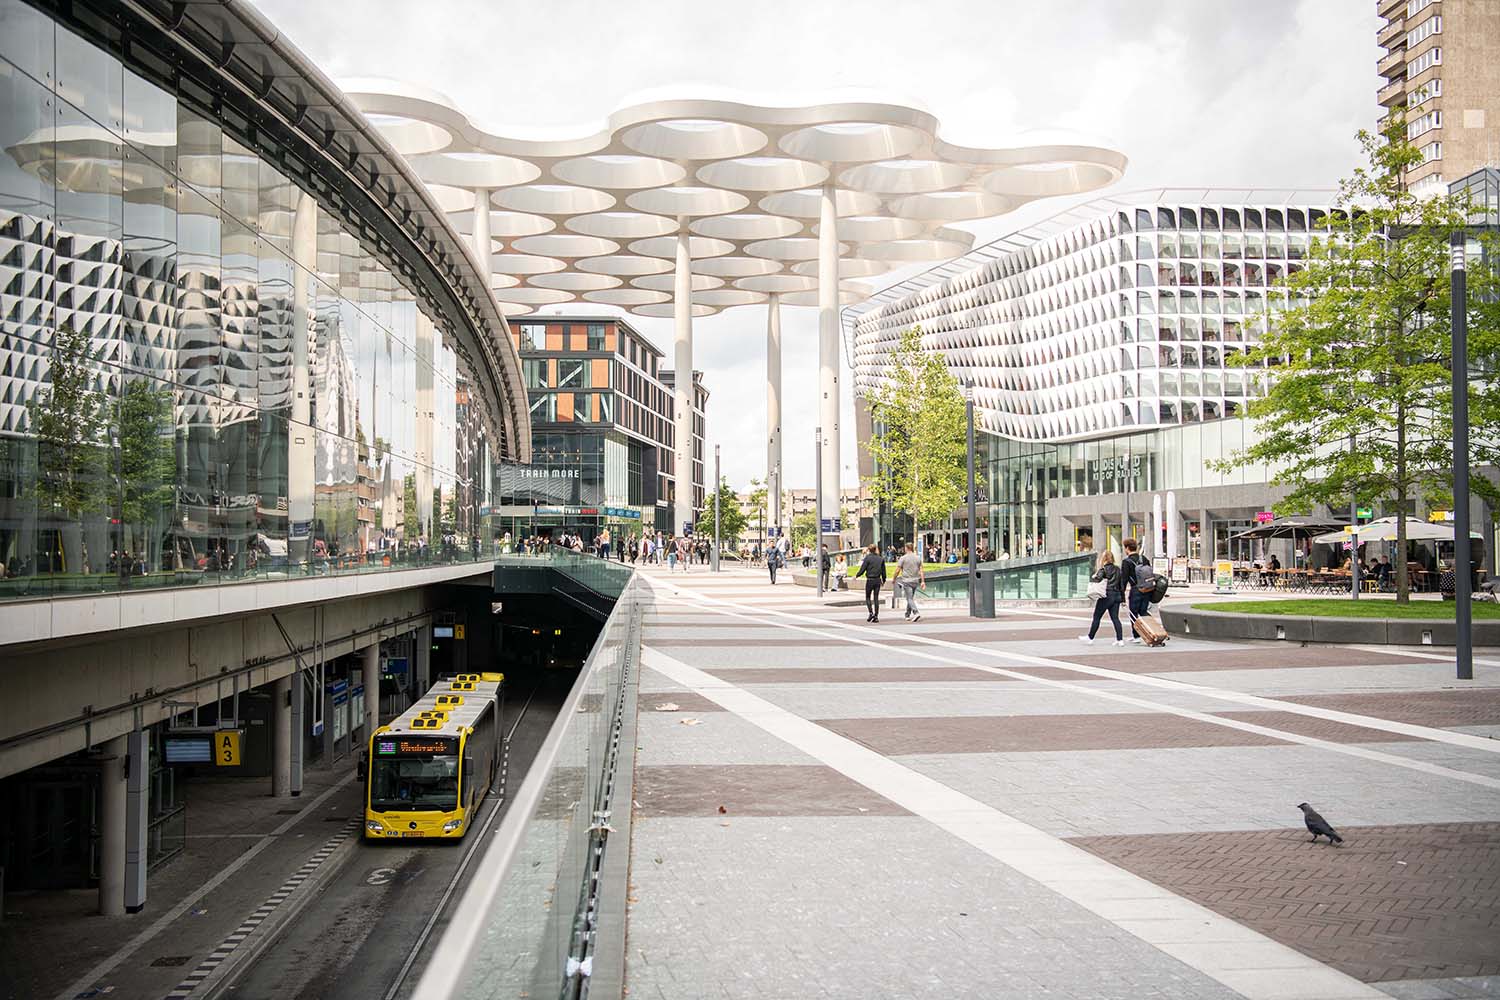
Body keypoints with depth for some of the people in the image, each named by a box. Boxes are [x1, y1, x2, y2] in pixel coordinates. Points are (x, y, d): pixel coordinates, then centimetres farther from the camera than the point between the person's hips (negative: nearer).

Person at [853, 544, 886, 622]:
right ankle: (876, 616, 5)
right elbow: (883, 571, 7)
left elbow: (862, 570, -10)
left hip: (870, 580, -4)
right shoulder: (881, 559, 5)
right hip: (878, 580, 4)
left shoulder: (867, 558, -8)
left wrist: (856, 575, 7)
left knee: (868, 597, 10)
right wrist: (883, 580, 21)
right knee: (876, 598, 8)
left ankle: (871, 613, -6)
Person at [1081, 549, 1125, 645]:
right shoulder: (1117, 569, 10)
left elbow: (1098, 579, -26)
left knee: (1096, 617, 6)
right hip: (1116, 595, 6)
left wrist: (1091, 578, -4)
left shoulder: (1103, 569, -10)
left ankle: (1090, 637, 15)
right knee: (1115, 618, 6)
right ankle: (1120, 639, -1)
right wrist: (1122, 597, 15)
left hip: (1106, 596, -6)